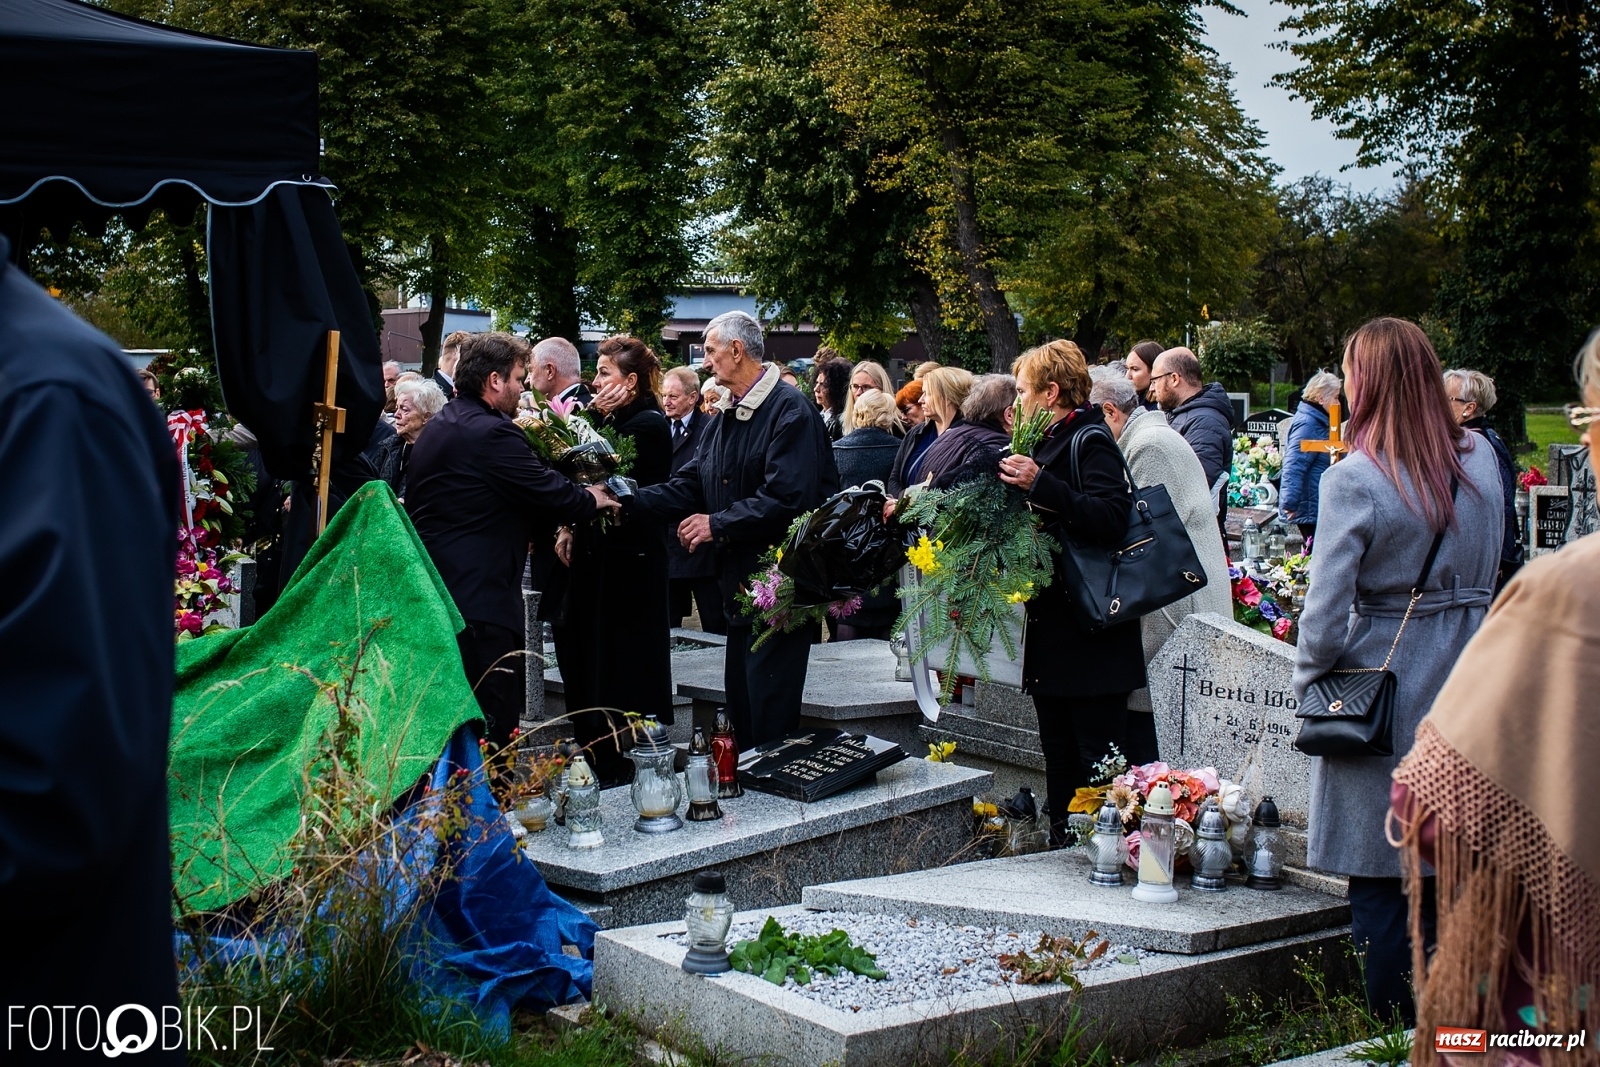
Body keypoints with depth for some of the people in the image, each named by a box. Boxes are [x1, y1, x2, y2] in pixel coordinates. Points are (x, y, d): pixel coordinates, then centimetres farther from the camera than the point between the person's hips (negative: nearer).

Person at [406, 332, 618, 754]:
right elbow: (552, 494, -15)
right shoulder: (492, 433, -17)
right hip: (481, 597, -10)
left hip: (434, 588, 10)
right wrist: (592, 499, 5)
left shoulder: (439, 426, 14)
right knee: (492, 721, -6)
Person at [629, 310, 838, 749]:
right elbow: (690, 486, 11)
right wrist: (628, 498, -3)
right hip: (740, 581, 9)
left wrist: (718, 525, -18)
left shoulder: (790, 411, -14)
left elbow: (786, 499, -24)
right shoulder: (725, 418, 15)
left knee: (770, 713, -6)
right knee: (740, 703, 15)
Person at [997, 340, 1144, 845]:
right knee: (1059, 754, 15)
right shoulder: (1050, 442, 15)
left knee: (1097, 757, -6)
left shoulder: (1091, 443, -11)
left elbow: (1111, 518, -27)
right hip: (1054, 630, 10)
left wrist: (1041, 486, -29)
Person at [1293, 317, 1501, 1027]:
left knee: (1380, 882, 5)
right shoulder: (1481, 459, 1)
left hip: (1384, 687, -5)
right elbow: (1488, 576, 12)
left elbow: (1327, 608, -14)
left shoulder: (1355, 480, -16)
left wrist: (1308, 682, -1)